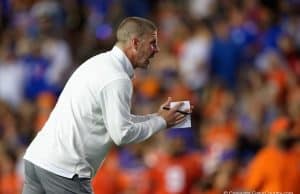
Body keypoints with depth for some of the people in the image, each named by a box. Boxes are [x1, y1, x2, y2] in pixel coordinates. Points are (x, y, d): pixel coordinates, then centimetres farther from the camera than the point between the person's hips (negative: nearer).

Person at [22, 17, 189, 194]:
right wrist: (161, 122, -2)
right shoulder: (118, 79, -13)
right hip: (63, 169, -9)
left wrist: (155, 117, 18)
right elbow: (122, 134, -16)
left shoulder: (100, 62, 16)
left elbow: (115, 120, 23)